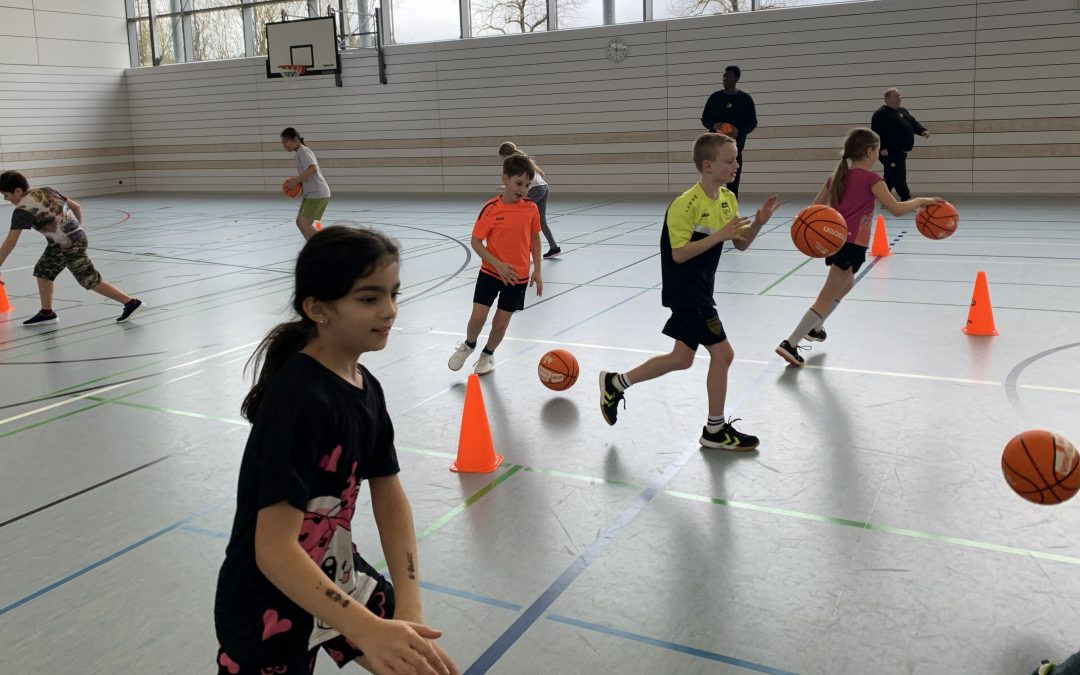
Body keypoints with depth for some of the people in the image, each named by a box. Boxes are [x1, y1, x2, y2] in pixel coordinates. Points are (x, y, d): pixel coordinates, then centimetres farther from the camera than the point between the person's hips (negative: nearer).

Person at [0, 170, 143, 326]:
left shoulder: (23, 209, -18)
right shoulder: (45, 191, 4)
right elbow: (77, 206, 10)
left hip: (71, 246, -9)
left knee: (91, 281, 1)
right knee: (42, 271, 16)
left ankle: (131, 303, 7)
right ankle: (47, 313, 25)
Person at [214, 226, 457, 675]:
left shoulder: (366, 388, -3)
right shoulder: (296, 401, -29)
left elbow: (391, 501, -5)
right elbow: (274, 550, -32)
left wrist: (409, 610, -15)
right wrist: (369, 631, -41)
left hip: (337, 577, 7)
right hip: (268, 606, -7)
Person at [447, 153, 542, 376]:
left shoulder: (531, 208, -6)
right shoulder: (491, 208, -14)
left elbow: (535, 239, 7)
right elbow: (476, 241, -11)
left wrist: (537, 271, 4)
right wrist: (498, 264, -21)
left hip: (518, 275, 2)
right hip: (491, 271, -1)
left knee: (501, 322, 6)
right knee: (478, 316, -7)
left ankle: (488, 354, 34)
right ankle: (468, 345, 26)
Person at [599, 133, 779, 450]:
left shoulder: (728, 199, 6)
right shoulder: (686, 204, -19)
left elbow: (741, 244, 10)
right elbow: (679, 254, -21)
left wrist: (758, 222, -8)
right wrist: (718, 235, -26)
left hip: (700, 289, 9)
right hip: (684, 289, -9)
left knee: (682, 358, 15)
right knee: (722, 353, -6)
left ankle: (616, 383, 29)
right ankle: (715, 431, 11)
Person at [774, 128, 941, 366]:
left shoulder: (838, 176, 13)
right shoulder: (870, 178, -8)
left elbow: (815, 208, 13)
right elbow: (896, 209, -10)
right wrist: (922, 201, 4)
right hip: (851, 244, -8)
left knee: (846, 284, 32)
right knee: (827, 297, -6)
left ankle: (815, 327, 37)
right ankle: (790, 344, -12)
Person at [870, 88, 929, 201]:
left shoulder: (903, 111, 20)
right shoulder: (881, 113, -8)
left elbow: (913, 123, 19)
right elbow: (876, 131, -16)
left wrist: (922, 131, -2)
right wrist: (882, 148, -23)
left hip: (901, 152, 9)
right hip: (890, 152, -9)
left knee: (891, 178, 14)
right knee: (899, 177, -11)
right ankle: (907, 200, -10)